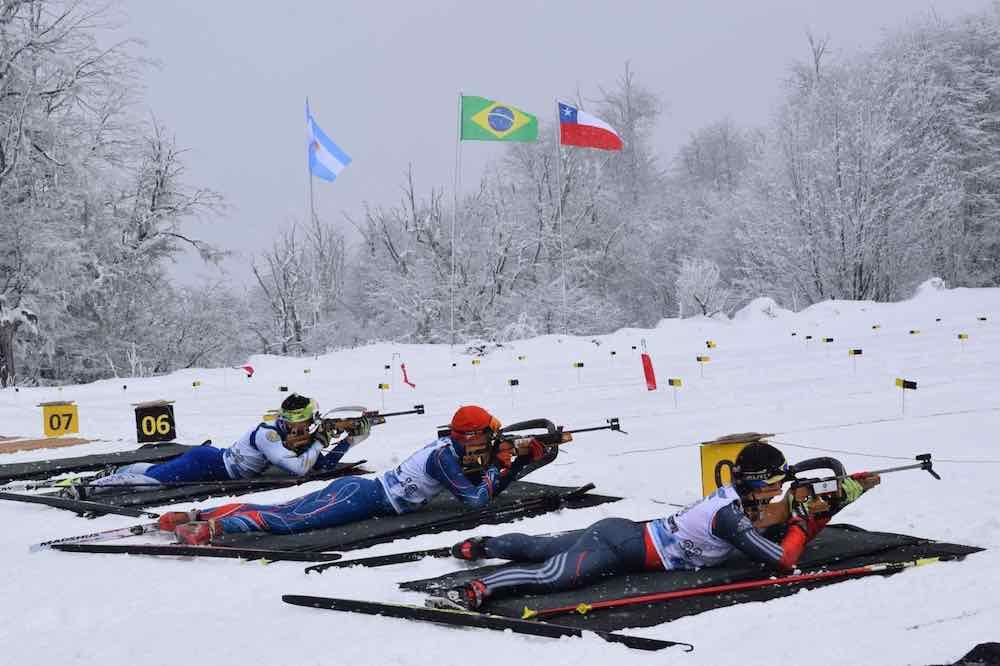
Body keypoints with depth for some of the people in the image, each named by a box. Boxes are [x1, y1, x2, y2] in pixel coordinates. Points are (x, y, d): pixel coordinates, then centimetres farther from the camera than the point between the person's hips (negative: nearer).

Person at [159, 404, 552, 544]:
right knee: (289, 521, -22)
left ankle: (189, 517, -5)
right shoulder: (445, 457, -11)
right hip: (364, 498, -8)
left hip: (358, 488, 8)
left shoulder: (457, 452, 17)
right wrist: (498, 465, 0)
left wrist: (525, 459, 15)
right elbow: (478, 501, -16)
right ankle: (209, 528, -35)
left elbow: (492, 490, 24)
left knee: (281, 512, 1)